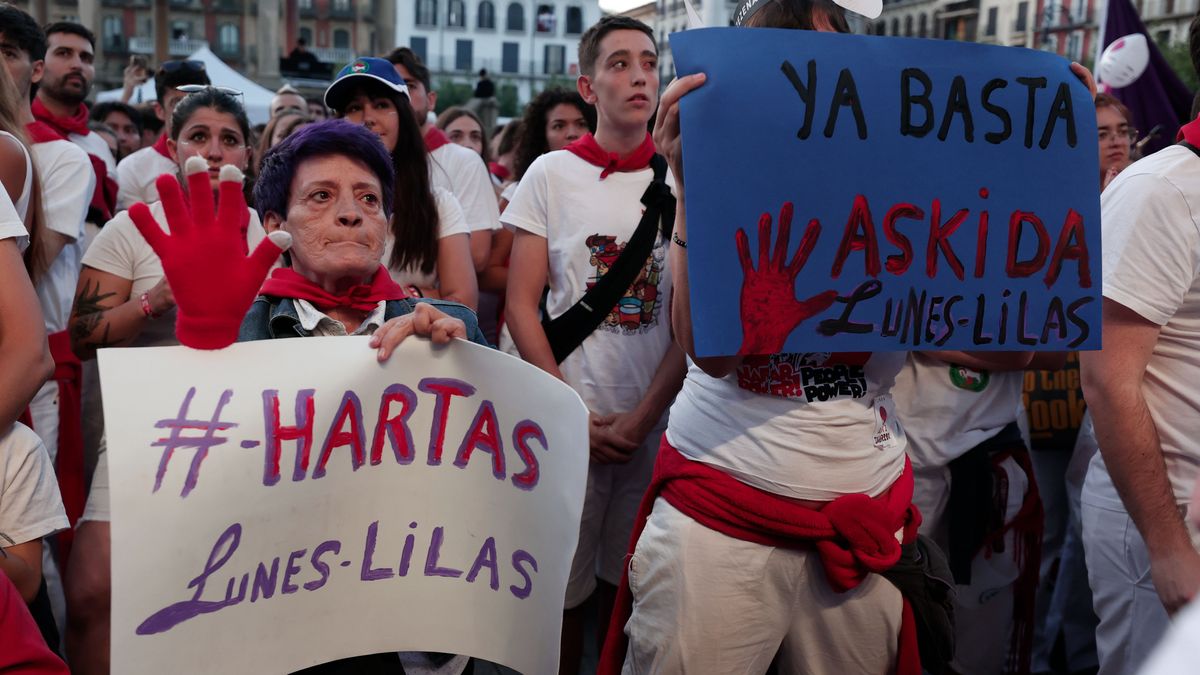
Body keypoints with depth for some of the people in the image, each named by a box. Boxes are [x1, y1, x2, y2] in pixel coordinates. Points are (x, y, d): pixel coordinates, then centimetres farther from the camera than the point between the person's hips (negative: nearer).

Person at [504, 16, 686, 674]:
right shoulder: (550, 174, -1)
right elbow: (521, 306, -2)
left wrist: (643, 417, -8)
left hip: (655, 420, 1)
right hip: (569, 417, -1)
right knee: (562, 584, 7)